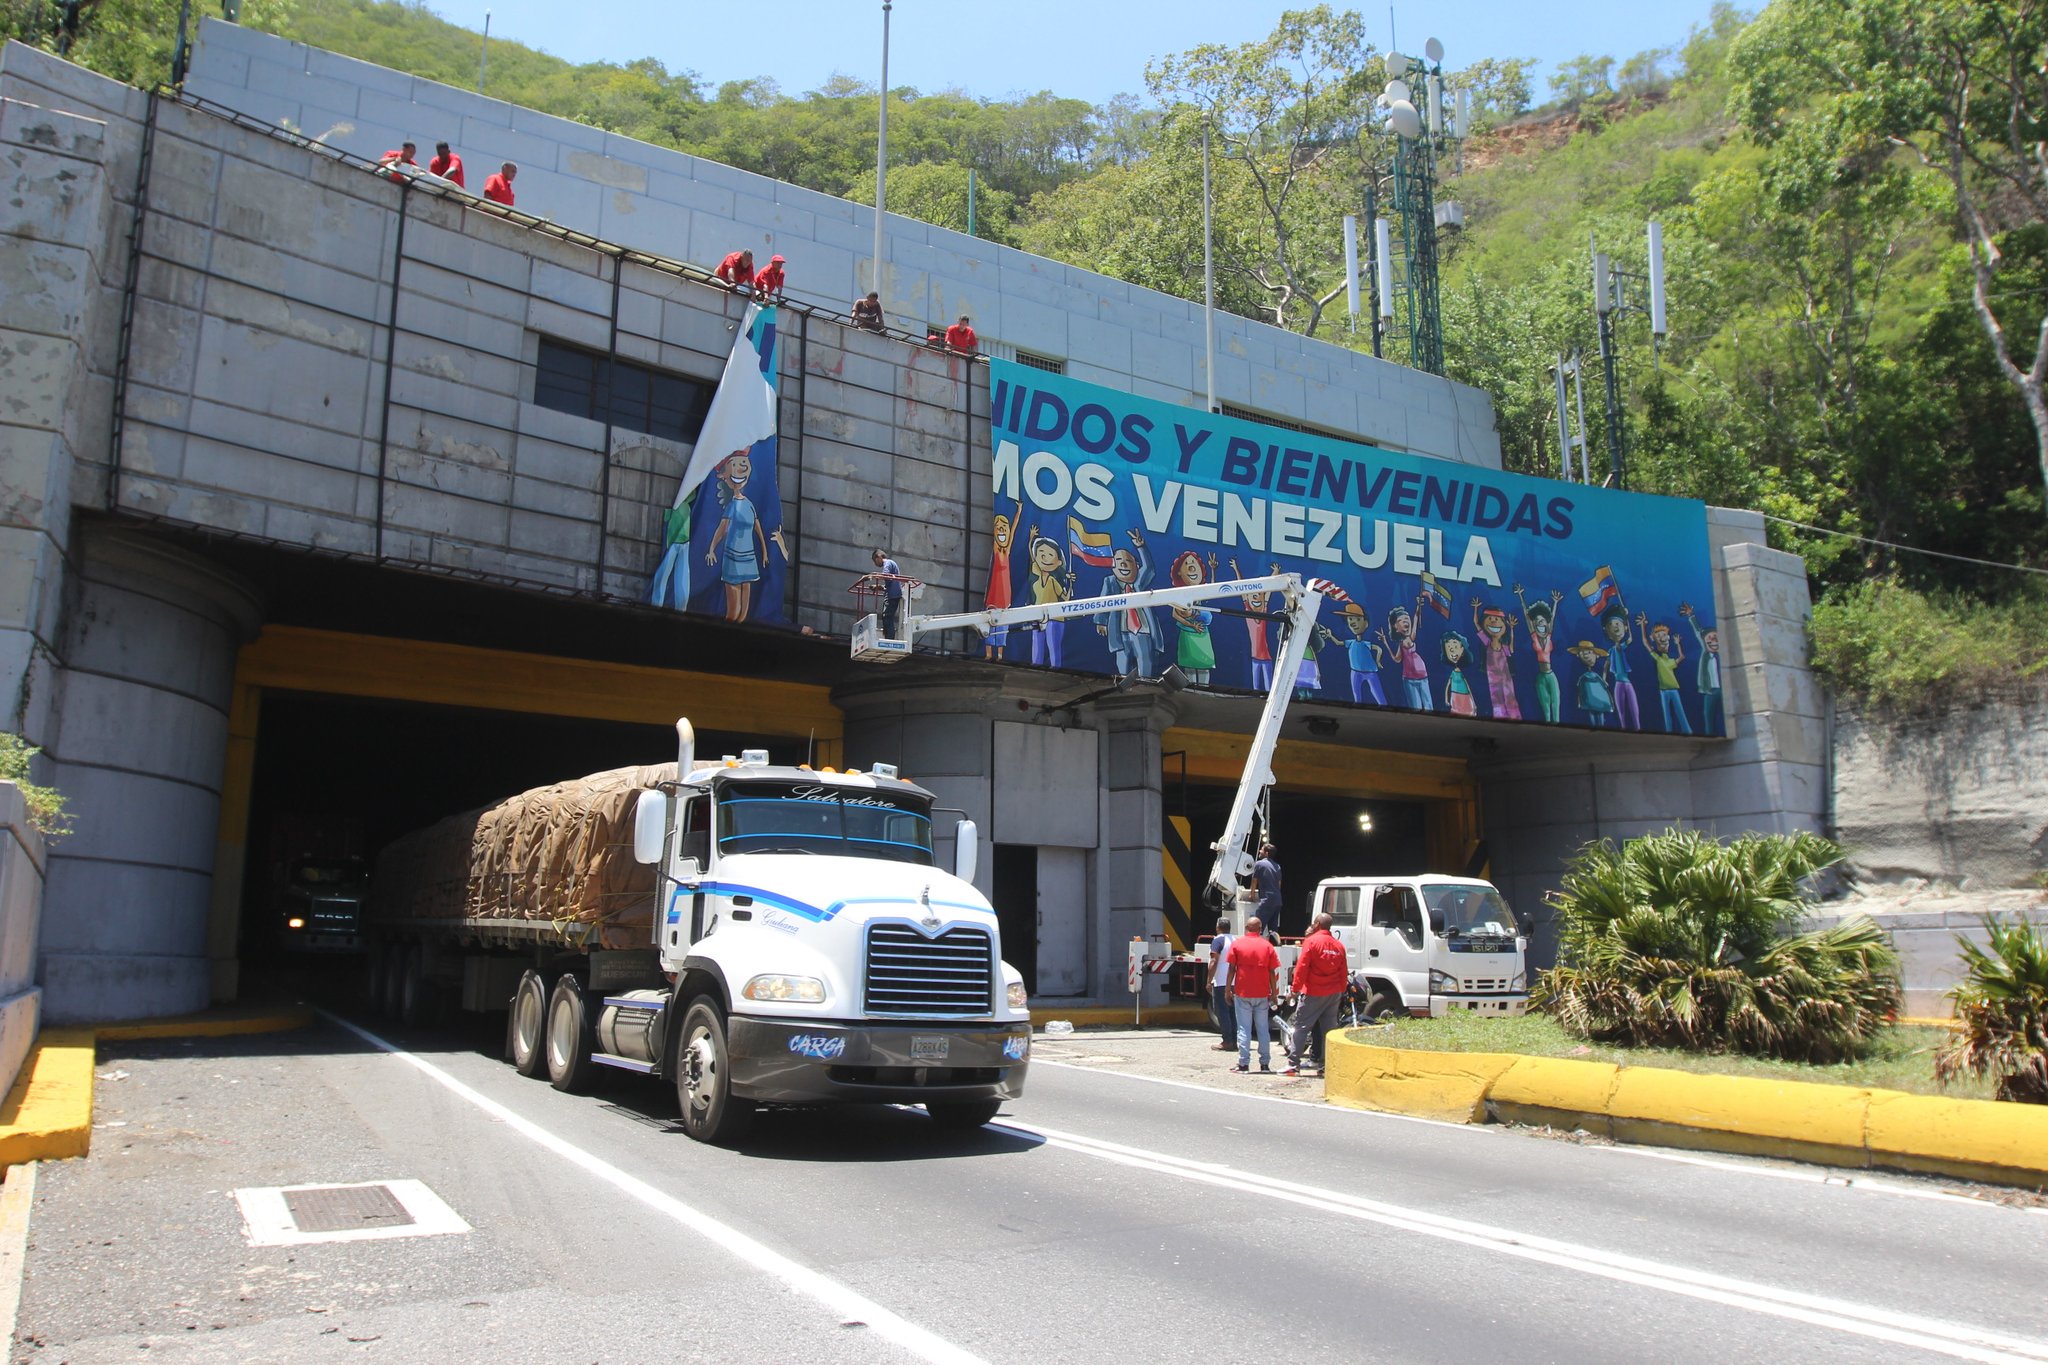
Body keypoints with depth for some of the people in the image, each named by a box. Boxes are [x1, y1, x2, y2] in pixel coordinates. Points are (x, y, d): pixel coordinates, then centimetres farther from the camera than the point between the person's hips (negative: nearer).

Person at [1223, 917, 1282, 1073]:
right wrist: (1274, 993, 8)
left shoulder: (1237, 943, -2)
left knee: (1244, 1029, 1)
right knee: (1263, 1029, 9)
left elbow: (1231, 969, -4)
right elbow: (1272, 972, 1)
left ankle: (1244, 1063, -2)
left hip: (1242, 993, -2)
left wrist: (1228, 990, 3)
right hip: (1262, 994, 2)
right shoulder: (1267, 946, 1)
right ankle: (1265, 1063, 11)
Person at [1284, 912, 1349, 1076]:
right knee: (1329, 1028, 11)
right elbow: (1344, 972, 12)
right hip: (1334, 993, 5)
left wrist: (1296, 988, -9)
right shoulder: (1339, 946, 8)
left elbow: (1301, 967, -13)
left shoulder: (1311, 941, -8)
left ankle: (1293, 1064, -7)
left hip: (1313, 993, -5)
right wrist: (1341, 991, 19)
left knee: (1301, 1027, -2)